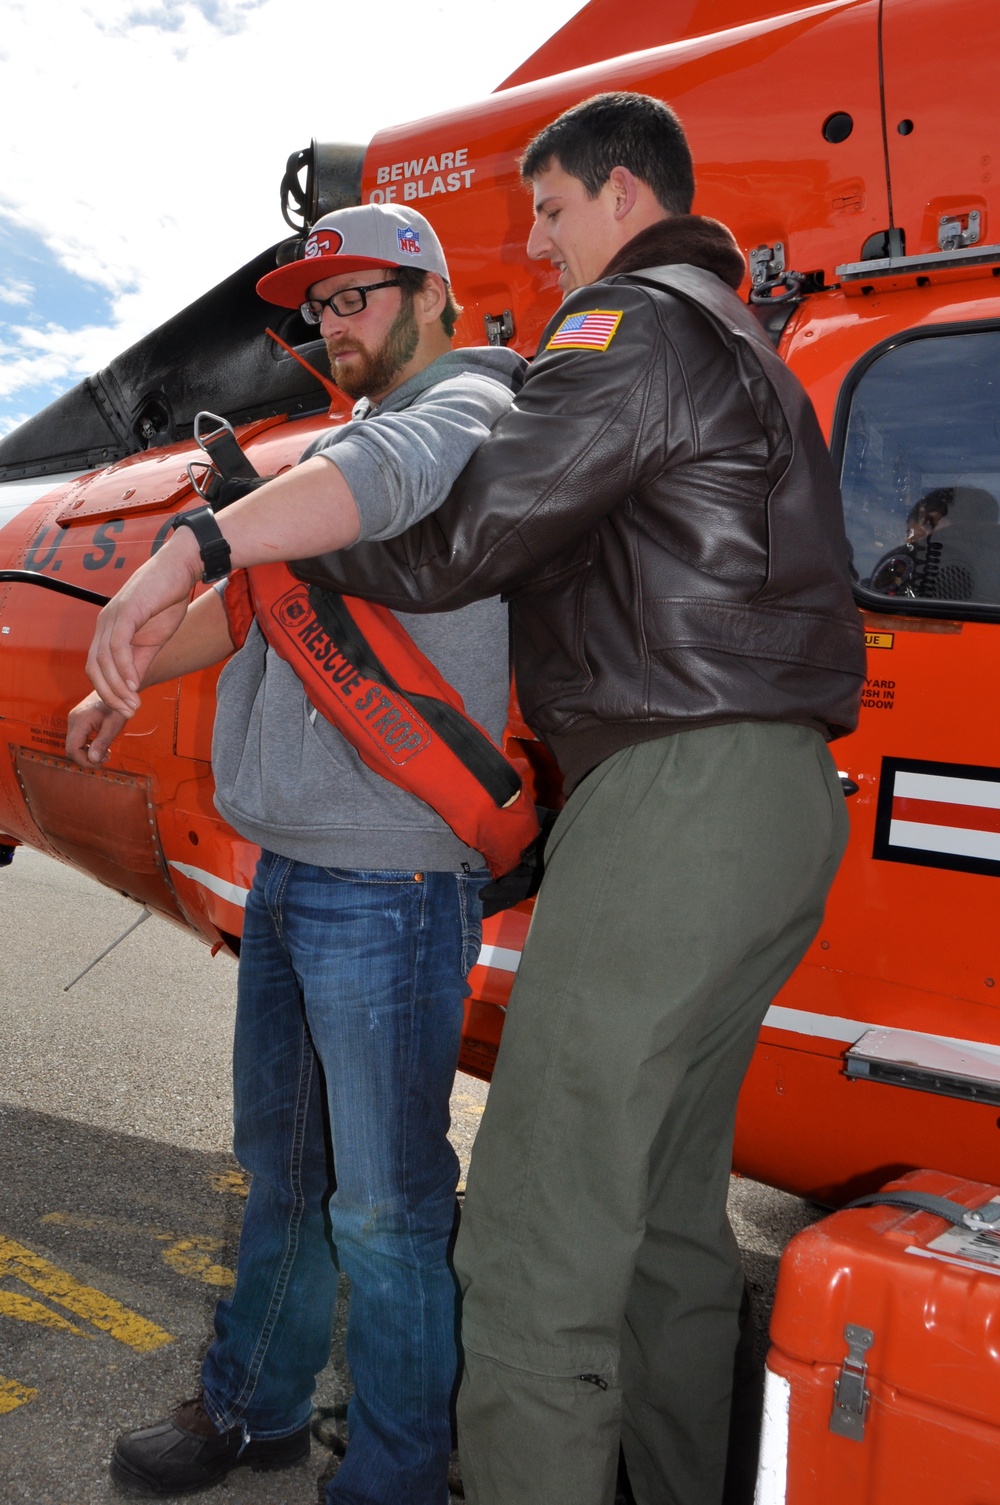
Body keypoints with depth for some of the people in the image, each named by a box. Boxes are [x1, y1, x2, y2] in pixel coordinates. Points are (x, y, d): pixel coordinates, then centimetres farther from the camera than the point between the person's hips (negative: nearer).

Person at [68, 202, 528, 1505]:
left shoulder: (471, 408, -7)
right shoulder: (355, 437, 23)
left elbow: (387, 474, -32)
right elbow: (255, 597, 29)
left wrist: (182, 551, -42)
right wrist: (132, 681, 23)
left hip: (388, 880, -9)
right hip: (289, 869, 9)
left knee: (384, 1201, 1)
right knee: (281, 1164, 21)